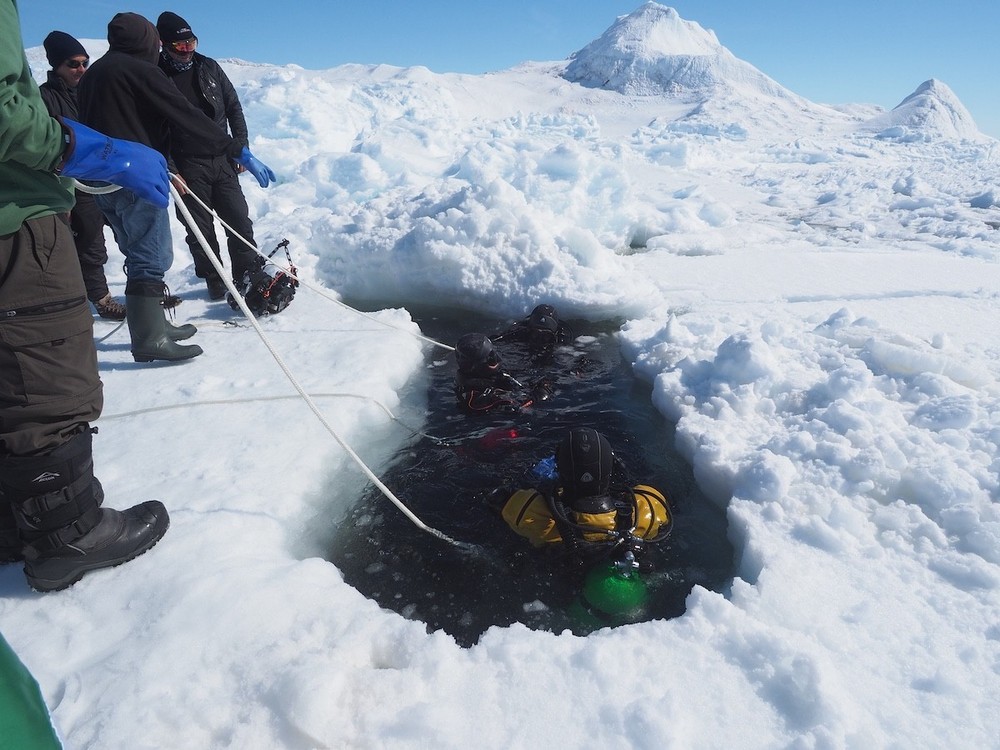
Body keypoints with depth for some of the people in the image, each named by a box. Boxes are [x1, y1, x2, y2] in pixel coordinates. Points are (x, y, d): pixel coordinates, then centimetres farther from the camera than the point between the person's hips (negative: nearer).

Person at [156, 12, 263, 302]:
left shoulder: (208, 67, 6)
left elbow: (234, 107, 12)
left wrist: (241, 148, 3)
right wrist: (170, 170, -13)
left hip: (222, 161, 3)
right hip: (188, 167, -3)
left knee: (240, 223, 1)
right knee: (201, 231, 3)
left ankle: (248, 278, 12)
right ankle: (215, 283, 16)